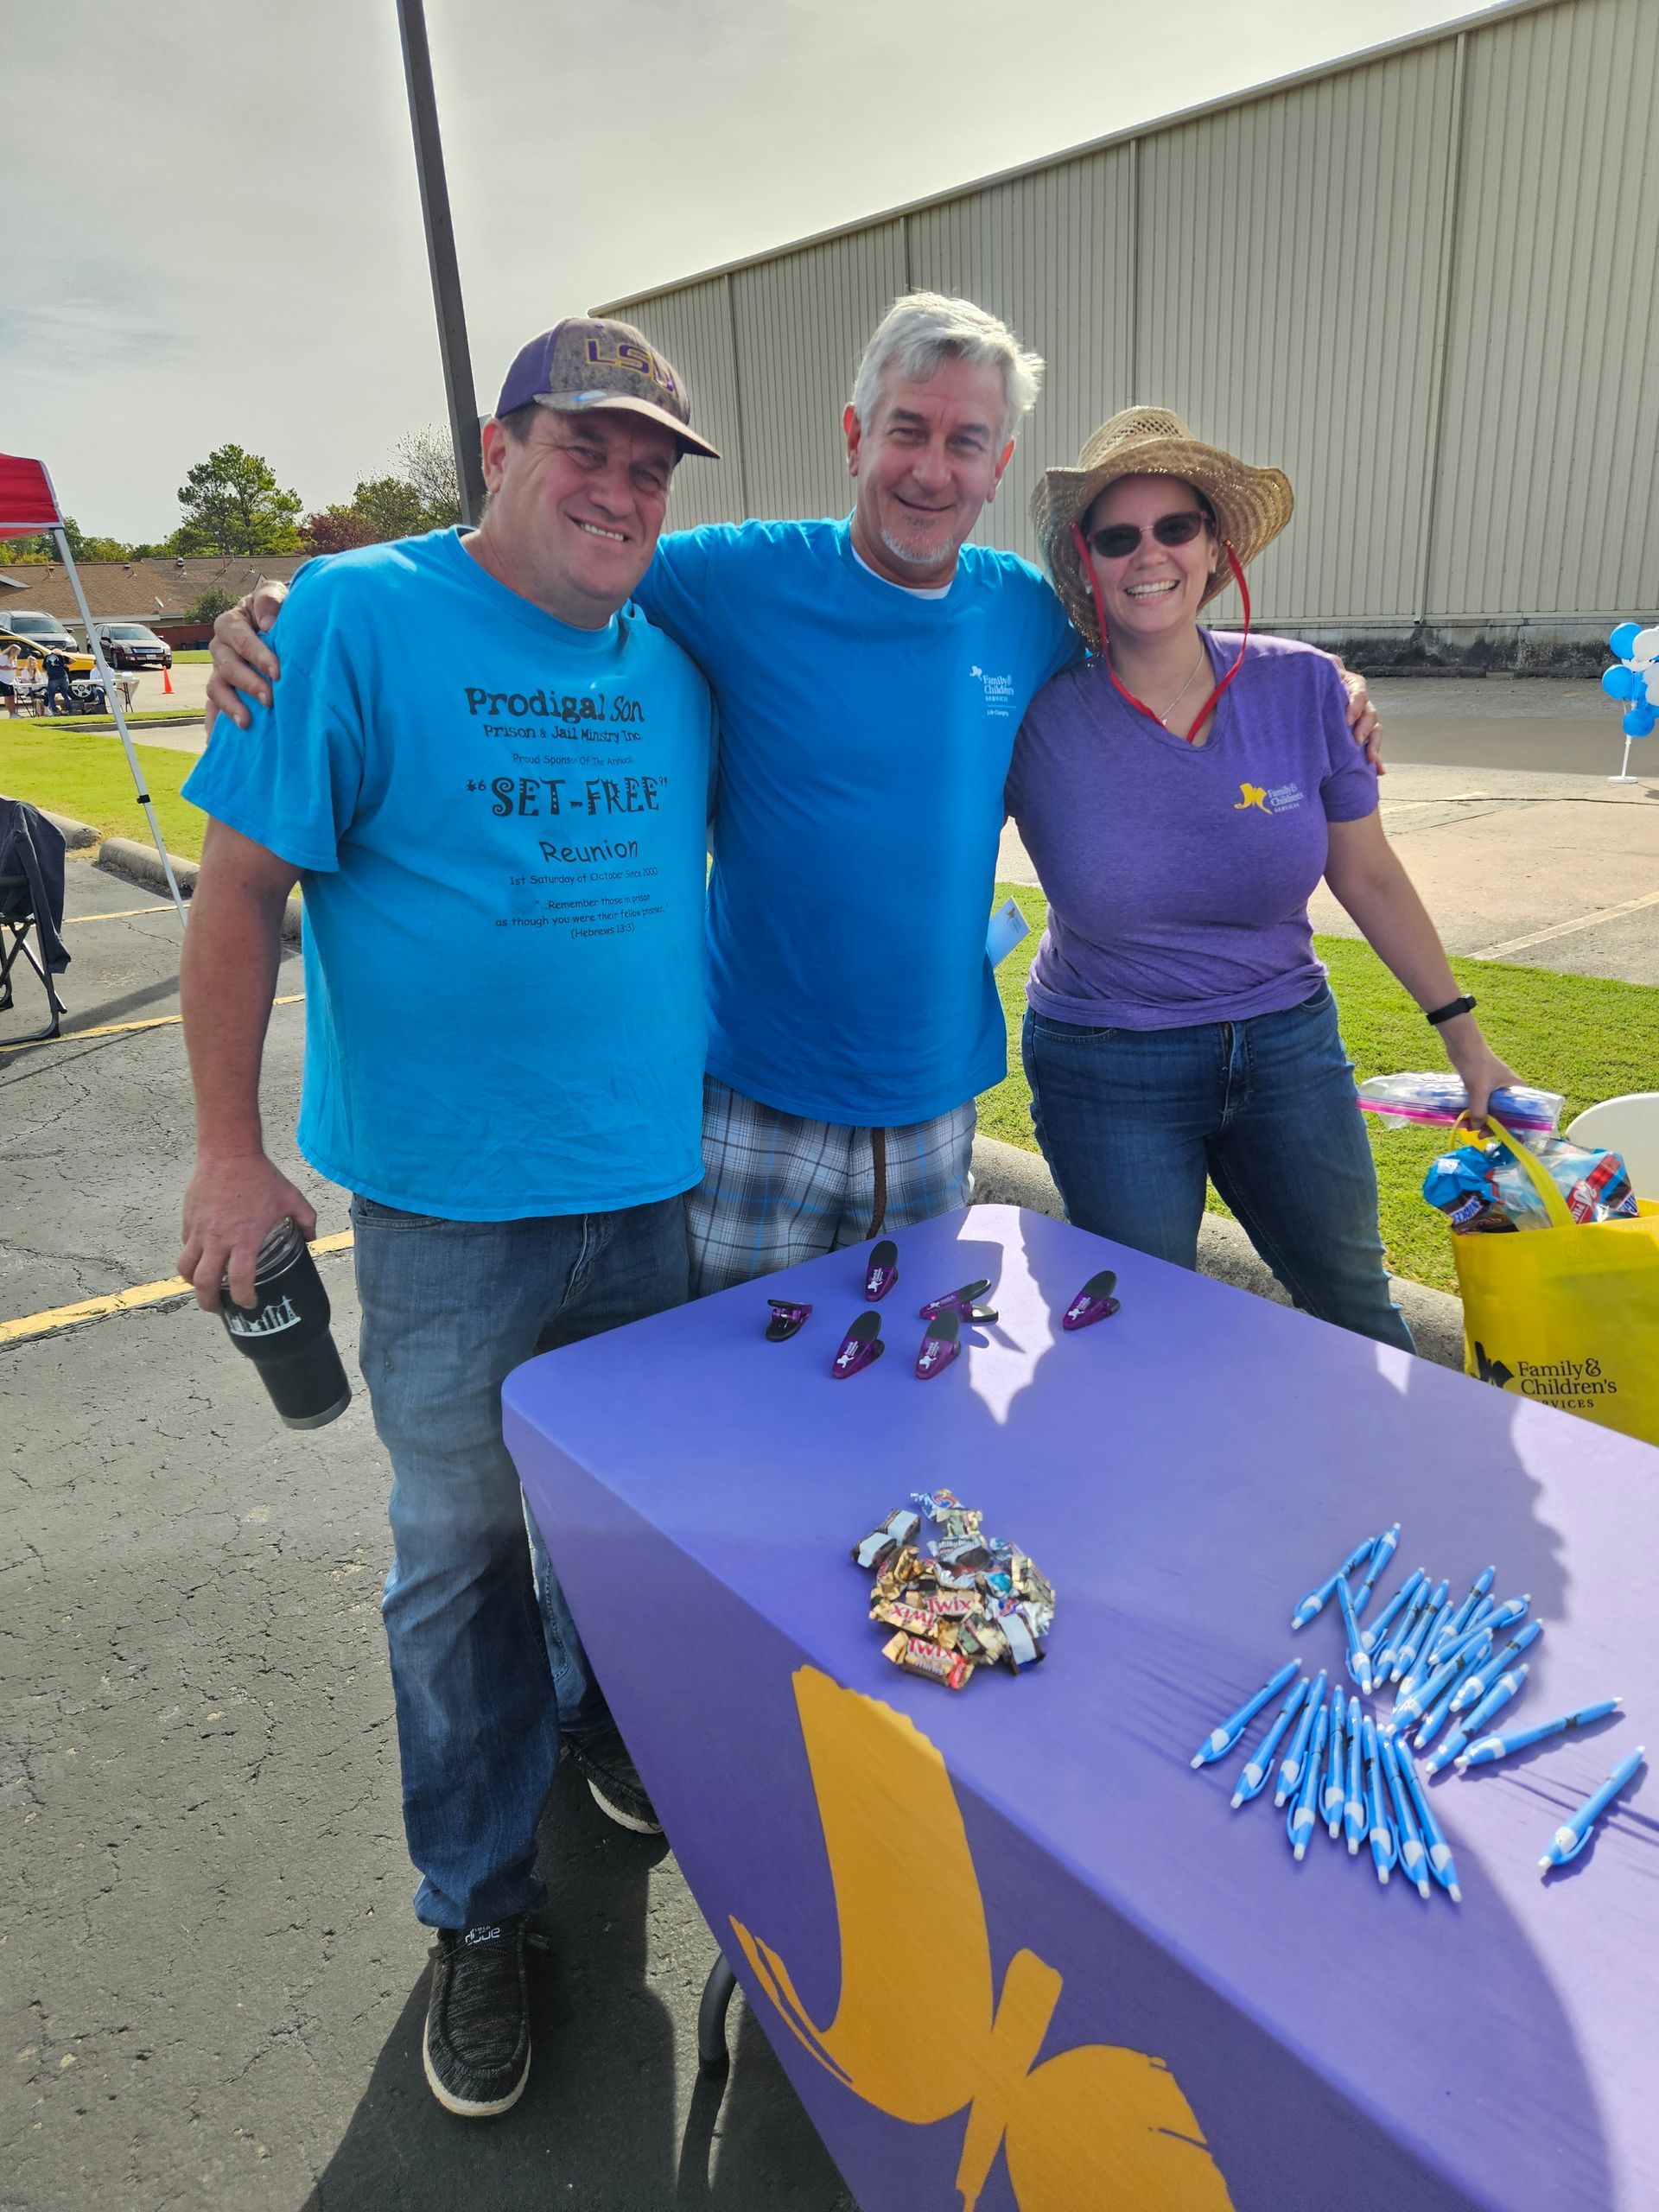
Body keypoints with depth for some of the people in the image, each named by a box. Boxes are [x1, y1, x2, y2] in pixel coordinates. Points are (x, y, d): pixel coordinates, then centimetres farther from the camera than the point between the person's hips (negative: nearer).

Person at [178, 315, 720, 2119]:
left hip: (658, 1179, 5)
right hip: (451, 1205, -4)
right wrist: (230, 1151, -9)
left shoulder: (674, 666, 8)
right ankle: (478, 1908, 31)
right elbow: (244, 888, -8)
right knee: (461, 1553, 9)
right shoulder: (357, 616, -8)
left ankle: (601, 1714, 51)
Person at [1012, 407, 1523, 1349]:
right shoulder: (1039, 722, -13)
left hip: (1290, 1048, 3)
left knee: (1358, 1310, 19)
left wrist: (1465, 1034, 7)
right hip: (1108, 1075, -2)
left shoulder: (1304, 688, -7)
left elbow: (1370, 877, 3)